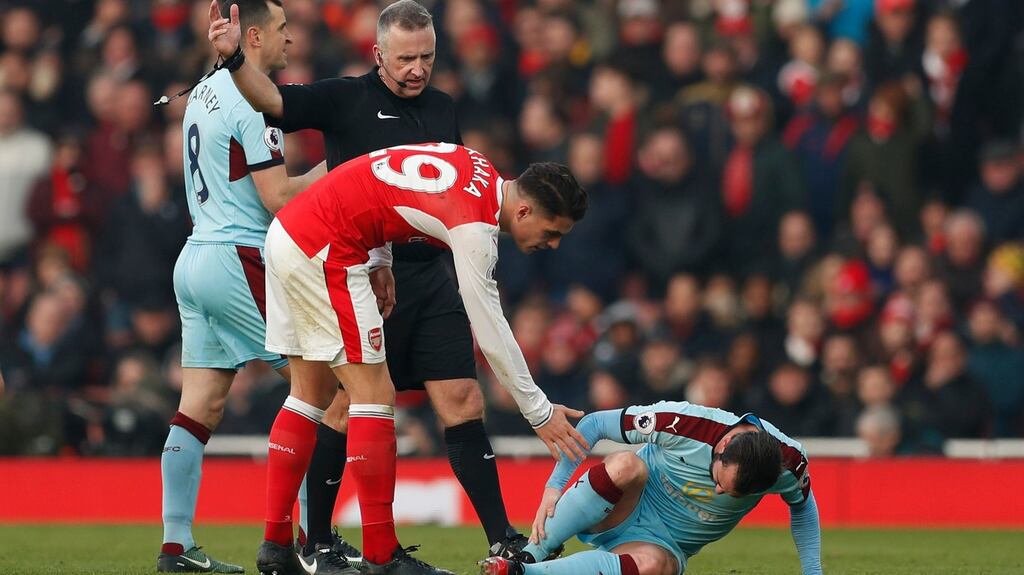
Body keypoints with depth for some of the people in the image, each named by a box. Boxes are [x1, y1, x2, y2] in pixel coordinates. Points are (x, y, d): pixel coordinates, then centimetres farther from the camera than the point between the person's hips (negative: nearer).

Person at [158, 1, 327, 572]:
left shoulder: (203, 93, 15)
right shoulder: (251, 102, -14)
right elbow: (279, 198, -16)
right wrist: (334, 168, -4)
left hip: (195, 260, 9)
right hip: (240, 262, -9)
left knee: (200, 405, 5)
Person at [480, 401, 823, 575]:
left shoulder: (788, 462, -18)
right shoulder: (683, 423, -27)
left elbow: (802, 505, 7)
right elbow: (594, 424, -15)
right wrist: (555, 485, -22)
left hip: (665, 546, 2)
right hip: (620, 512, -2)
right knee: (626, 465, -38)